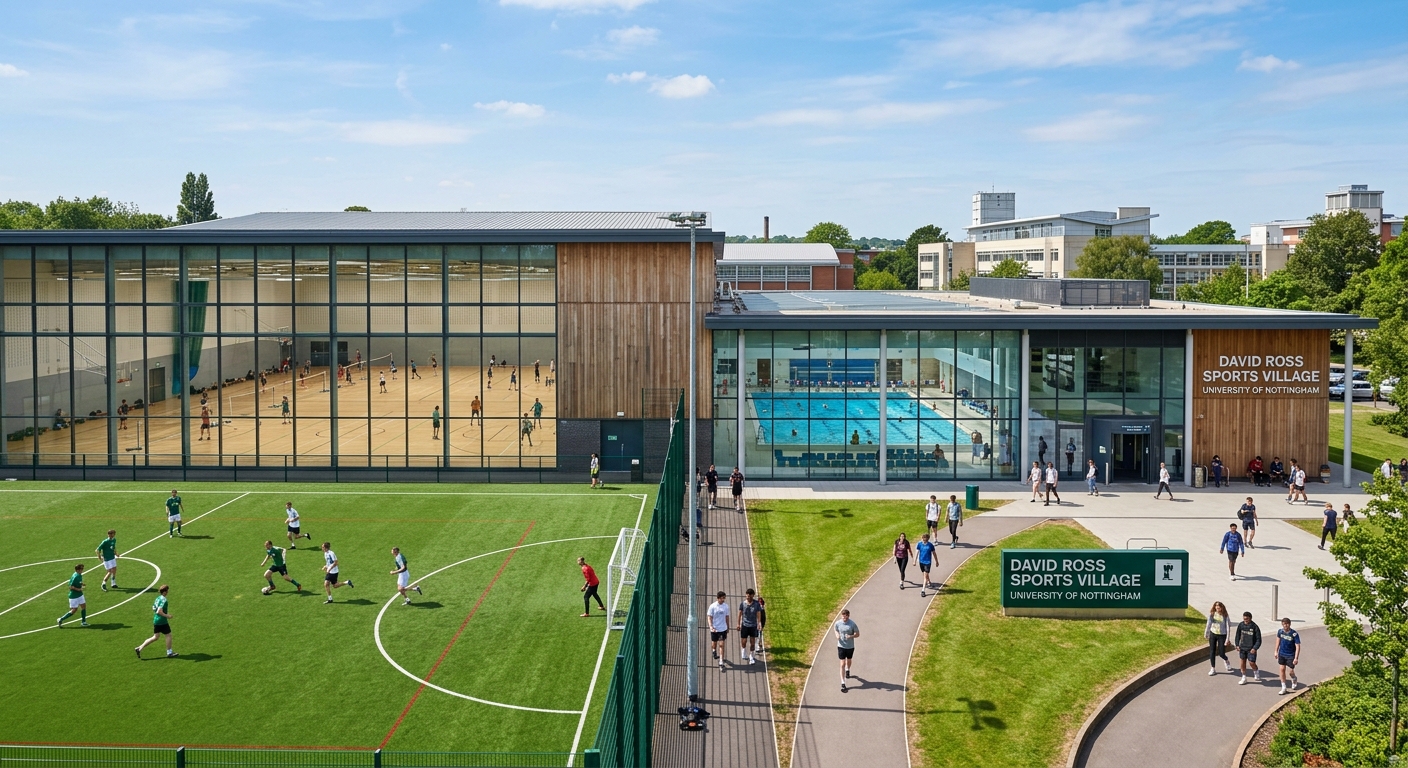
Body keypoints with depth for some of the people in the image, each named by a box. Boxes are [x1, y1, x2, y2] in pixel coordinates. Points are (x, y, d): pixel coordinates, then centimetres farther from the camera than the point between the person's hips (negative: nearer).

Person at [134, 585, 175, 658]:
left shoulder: (158, 598, 8)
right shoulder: (163, 600, -20)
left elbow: (153, 608, 17)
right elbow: (159, 611, -27)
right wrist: (167, 616, -17)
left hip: (156, 620, 9)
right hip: (162, 621, -9)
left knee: (155, 637, 16)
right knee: (168, 635, 6)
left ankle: (139, 648, 13)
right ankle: (169, 653, 16)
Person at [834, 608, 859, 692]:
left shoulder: (852, 624, -17)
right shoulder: (837, 623, -12)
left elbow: (857, 634, -7)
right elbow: (835, 629, 9)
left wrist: (851, 636, -27)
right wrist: (837, 635, -13)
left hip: (850, 646, 1)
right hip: (841, 646, 0)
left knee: (849, 661, 24)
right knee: (842, 664, -5)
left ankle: (848, 670, 59)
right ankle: (843, 683, -2)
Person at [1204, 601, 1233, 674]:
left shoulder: (1225, 616, -11)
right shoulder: (1211, 614, -3)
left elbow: (1227, 627, -10)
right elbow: (1208, 624, 9)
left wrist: (1227, 639, -14)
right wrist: (1205, 634, 15)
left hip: (1222, 635, -2)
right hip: (1213, 634, 3)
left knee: (1221, 653, -1)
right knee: (1212, 652, 2)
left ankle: (1226, 661, 35)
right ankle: (1213, 669, 13)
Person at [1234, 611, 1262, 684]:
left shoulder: (1255, 627, -13)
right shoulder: (1241, 625, -3)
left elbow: (1258, 639, -9)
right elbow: (1238, 636, 10)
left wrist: (1255, 648, -19)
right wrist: (1237, 645, 1)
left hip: (1251, 649, -4)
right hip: (1242, 647, 4)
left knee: (1251, 662, -7)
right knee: (1243, 662, 8)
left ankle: (1256, 672, 26)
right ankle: (1244, 678, 21)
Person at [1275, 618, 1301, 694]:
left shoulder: (1294, 634, -21)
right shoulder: (1280, 631, -7)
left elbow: (1297, 646, -19)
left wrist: (1296, 658, -22)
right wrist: (1276, 651, 14)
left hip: (1290, 655, -4)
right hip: (1281, 654, 4)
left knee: (1290, 672, 2)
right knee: (1282, 669, 2)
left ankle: (1294, 680, 39)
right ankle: (1284, 688, 13)